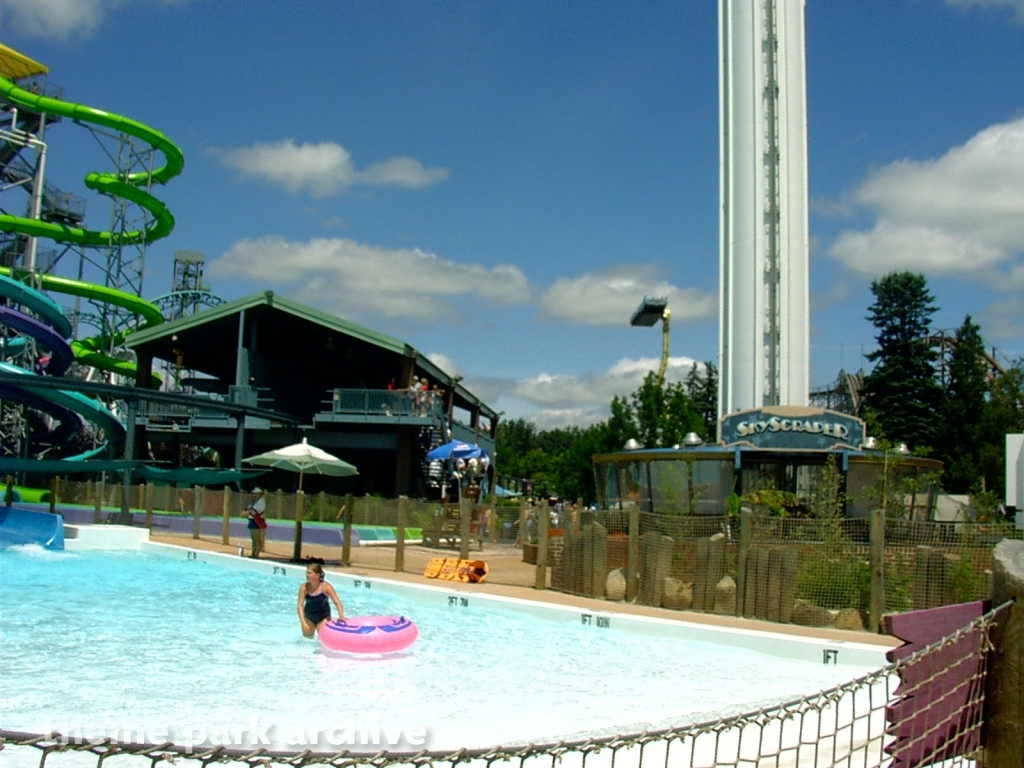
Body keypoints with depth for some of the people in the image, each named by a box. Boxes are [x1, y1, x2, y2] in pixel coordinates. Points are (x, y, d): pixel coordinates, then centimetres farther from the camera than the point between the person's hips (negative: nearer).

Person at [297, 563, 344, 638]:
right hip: (308, 617, 2)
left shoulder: (326, 587, -22)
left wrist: (341, 616, -40)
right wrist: (303, 622, -33)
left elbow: (337, 602, -23)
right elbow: (300, 605, -22)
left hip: (323, 617, -2)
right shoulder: (304, 587, -19)